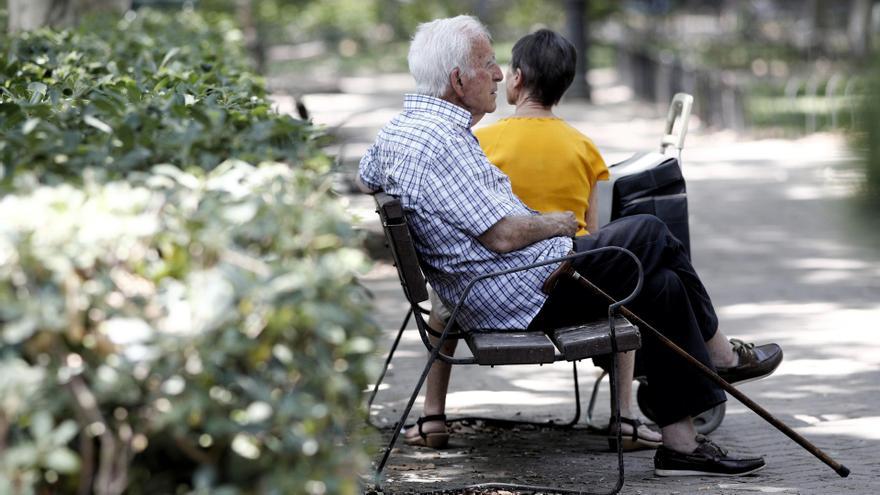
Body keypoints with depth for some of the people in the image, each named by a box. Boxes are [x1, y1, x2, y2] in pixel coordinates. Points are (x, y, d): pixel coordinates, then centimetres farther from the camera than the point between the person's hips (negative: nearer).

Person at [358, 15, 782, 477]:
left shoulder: (397, 128, 10)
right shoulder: (439, 140, -23)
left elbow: (364, 178, 33)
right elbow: (503, 236, -24)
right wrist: (557, 223, -5)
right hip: (529, 294, -11)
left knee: (660, 283, 12)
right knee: (651, 235, 1)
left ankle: (682, 442, 16)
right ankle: (720, 356, 19)